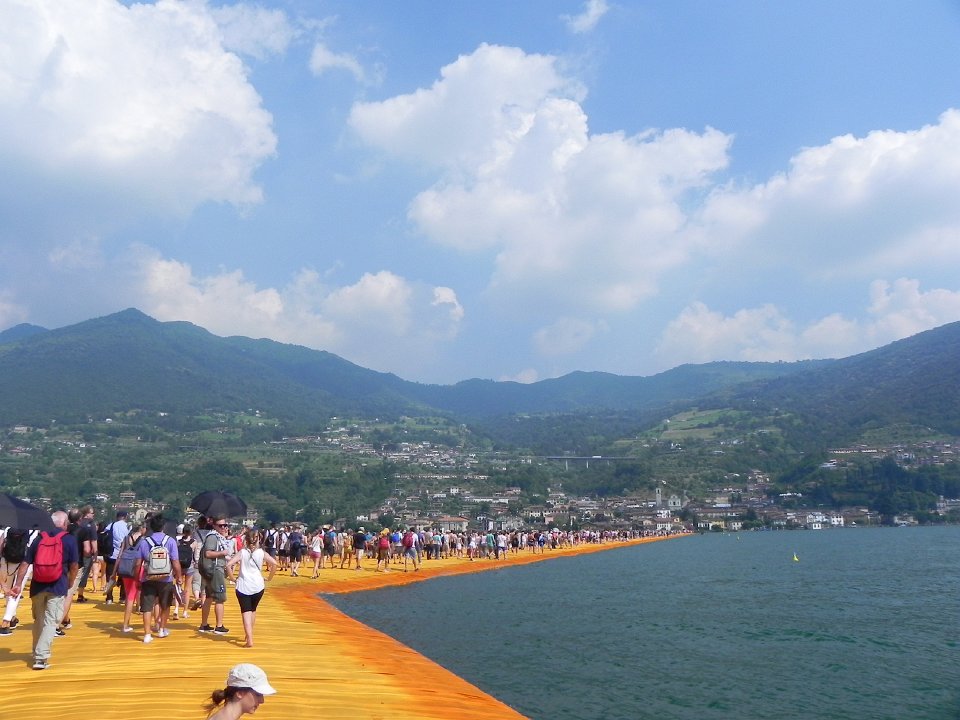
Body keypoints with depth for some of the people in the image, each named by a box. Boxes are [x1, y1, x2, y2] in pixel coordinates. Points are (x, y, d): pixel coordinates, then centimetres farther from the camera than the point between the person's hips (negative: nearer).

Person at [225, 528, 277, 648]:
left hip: (243, 586, -2)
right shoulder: (261, 553, 1)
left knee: (246, 612, -2)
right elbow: (274, 564, -10)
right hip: (258, 586, 2)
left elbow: (228, 565, -14)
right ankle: (248, 636, 32)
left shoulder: (242, 552, -2)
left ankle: (249, 639, -17)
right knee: (253, 610, 22)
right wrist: (269, 578, 2)